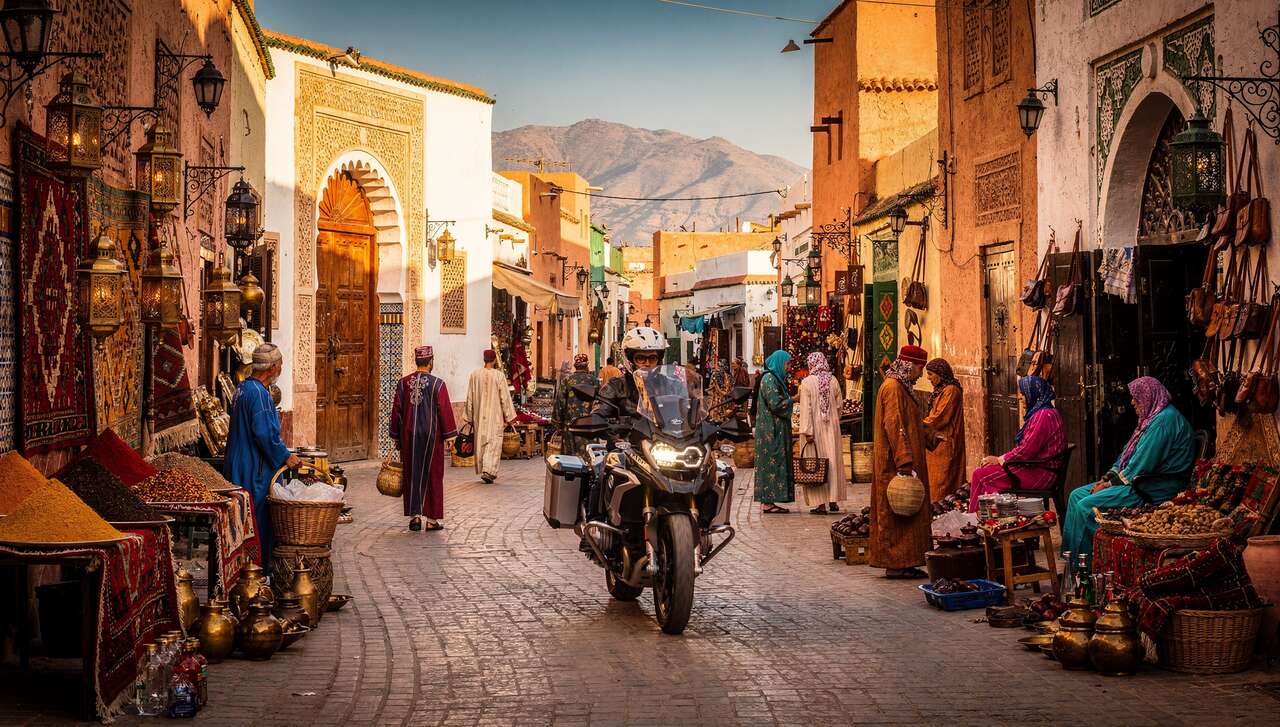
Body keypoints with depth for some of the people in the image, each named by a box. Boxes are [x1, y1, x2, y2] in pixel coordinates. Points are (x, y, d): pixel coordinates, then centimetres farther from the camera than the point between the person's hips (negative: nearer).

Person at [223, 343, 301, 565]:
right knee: (259, 521, -4)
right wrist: (286, 456, -12)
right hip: (255, 470, -10)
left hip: (239, 464, 10)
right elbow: (264, 434, -24)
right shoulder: (259, 393, -19)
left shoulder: (243, 387, 13)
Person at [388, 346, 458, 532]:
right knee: (432, 475, 5)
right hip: (432, 435, -3)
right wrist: (448, 436, 0)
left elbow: (396, 411, 5)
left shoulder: (403, 383, 1)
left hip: (409, 436, 3)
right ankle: (431, 519, 7)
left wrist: (397, 438, 13)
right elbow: (445, 411, -8)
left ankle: (414, 515, 7)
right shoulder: (438, 383, -8)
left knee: (412, 475, 10)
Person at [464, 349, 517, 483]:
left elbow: (470, 397, 4)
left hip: (479, 416, 4)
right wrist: (508, 417, 0)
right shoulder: (499, 375, -10)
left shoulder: (475, 374, -1)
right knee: (493, 442, -2)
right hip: (495, 416, -3)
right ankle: (488, 471, -14)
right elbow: (505, 397, -8)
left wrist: (468, 417, 12)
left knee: (481, 442, 14)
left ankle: (483, 470, 21)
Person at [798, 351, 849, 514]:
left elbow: (805, 409, -15)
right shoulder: (834, 381, 1)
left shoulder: (807, 382, -11)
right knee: (833, 460, 12)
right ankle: (834, 501, 15)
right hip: (832, 427, 4)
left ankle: (820, 504, -1)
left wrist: (807, 431, -16)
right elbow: (839, 405, 6)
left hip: (814, 427, -4)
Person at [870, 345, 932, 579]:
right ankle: (897, 564, -4)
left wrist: (930, 437, 23)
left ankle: (896, 563, 14)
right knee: (900, 513, -7)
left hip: (901, 461, 10)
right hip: (897, 462, -10)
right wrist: (905, 463, -25)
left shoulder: (899, 387, 17)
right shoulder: (893, 388, -15)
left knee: (897, 514, 11)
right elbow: (895, 427, -22)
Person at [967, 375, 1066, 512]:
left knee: (980, 474, -8)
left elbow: (1027, 450, -20)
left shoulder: (1044, 415, -17)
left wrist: (1000, 459, -8)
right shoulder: (1038, 413, 18)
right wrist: (999, 459, 7)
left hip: (1039, 474, -11)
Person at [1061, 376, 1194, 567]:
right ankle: (1070, 554, 3)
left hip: (1152, 492, -11)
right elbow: (1128, 454, 19)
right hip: (1139, 482, 11)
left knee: (1085, 506, -20)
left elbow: (1142, 465, -21)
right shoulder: (1152, 418, 18)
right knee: (1077, 495, 4)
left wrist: (1110, 484, -13)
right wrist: (1107, 478, 5)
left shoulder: (1164, 421, -17)